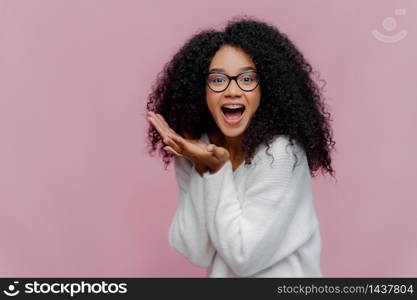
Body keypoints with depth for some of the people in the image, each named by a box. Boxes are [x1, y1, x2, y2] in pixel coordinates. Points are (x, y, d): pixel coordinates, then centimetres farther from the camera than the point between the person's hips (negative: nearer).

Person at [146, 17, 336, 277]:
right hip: (224, 275, 3)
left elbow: (244, 256, -18)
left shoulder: (280, 152, -17)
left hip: (281, 278, -3)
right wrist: (202, 169, -16)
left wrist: (218, 170, -19)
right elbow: (196, 252, -9)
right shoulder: (193, 152, -3)